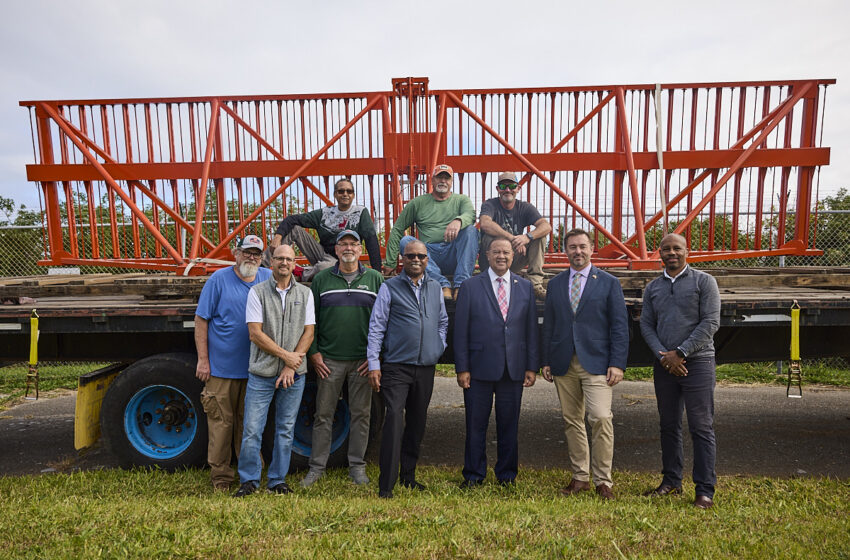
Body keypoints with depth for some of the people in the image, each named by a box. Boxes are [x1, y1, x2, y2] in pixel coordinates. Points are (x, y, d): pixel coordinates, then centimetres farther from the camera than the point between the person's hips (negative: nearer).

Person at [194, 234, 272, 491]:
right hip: (222, 366, -2)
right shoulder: (219, 279, -2)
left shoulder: (269, 278, 6)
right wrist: (203, 359, -7)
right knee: (221, 421, 4)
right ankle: (220, 475, 19)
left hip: (255, 368, 3)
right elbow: (201, 320, -2)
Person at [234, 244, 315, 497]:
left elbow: (309, 333, 1)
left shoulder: (305, 293, 6)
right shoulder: (257, 292, 0)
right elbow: (255, 333, -6)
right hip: (261, 372, -1)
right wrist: (285, 355, -11)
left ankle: (278, 480, 23)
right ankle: (249, 480, 19)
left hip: (294, 374, 2)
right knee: (252, 429, 1)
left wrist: (291, 367, -8)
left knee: (285, 429, 9)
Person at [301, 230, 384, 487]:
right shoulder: (322, 279, 6)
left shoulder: (375, 279, 5)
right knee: (323, 414, 7)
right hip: (329, 360, 0)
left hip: (363, 360, 0)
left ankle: (357, 466, 22)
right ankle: (317, 466, 21)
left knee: (361, 414, 8)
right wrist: (314, 353, 0)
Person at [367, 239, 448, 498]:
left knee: (417, 422, 12)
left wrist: (438, 347, 11)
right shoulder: (389, 287, -1)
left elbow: (443, 321, 24)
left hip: (426, 367, 5)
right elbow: (376, 327, -3)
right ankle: (386, 484, -4)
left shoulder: (435, 287, 12)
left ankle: (408, 475, 27)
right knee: (395, 420, -12)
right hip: (397, 367, -4)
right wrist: (374, 364, -8)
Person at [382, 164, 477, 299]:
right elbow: (397, 229, 16)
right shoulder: (418, 203, 17)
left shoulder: (461, 199, 16)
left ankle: (461, 285, -33)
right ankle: (443, 285, -37)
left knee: (471, 230, -24)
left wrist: (458, 221, -34)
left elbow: (470, 215, -8)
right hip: (429, 254, 1)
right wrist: (390, 263, 8)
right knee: (405, 241, -24)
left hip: (454, 254, -1)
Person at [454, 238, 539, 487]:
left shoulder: (525, 287, 9)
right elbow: (460, 331, -2)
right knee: (476, 424, 7)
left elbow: (532, 329, 8)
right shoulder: (470, 286, 1)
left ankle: (506, 474, 29)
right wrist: (462, 368, -6)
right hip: (480, 368, -2)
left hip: (514, 368, 2)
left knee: (509, 424, 12)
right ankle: (473, 474, 23)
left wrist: (532, 366, 3)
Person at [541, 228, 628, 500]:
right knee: (572, 421, 9)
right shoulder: (555, 284, 11)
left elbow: (620, 326, 0)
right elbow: (549, 325, 12)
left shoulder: (609, 283, 3)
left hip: (596, 363, -3)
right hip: (563, 365, 3)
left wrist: (617, 363, -8)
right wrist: (546, 361, 7)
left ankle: (603, 480, 7)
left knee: (601, 419, -11)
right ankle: (580, 477, 23)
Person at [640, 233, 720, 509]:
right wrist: (662, 355, -7)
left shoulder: (704, 281, 0)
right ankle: (671, 481, 23)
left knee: (702, 427, -1)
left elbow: (710, 323, -8)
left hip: (697, 362, -4)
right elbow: (646, 325, 8)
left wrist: (681, 353, -12)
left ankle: (705, 490, 8)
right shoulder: (652, 287, 12)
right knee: (669, 426, 11)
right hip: (664, 365, 4)